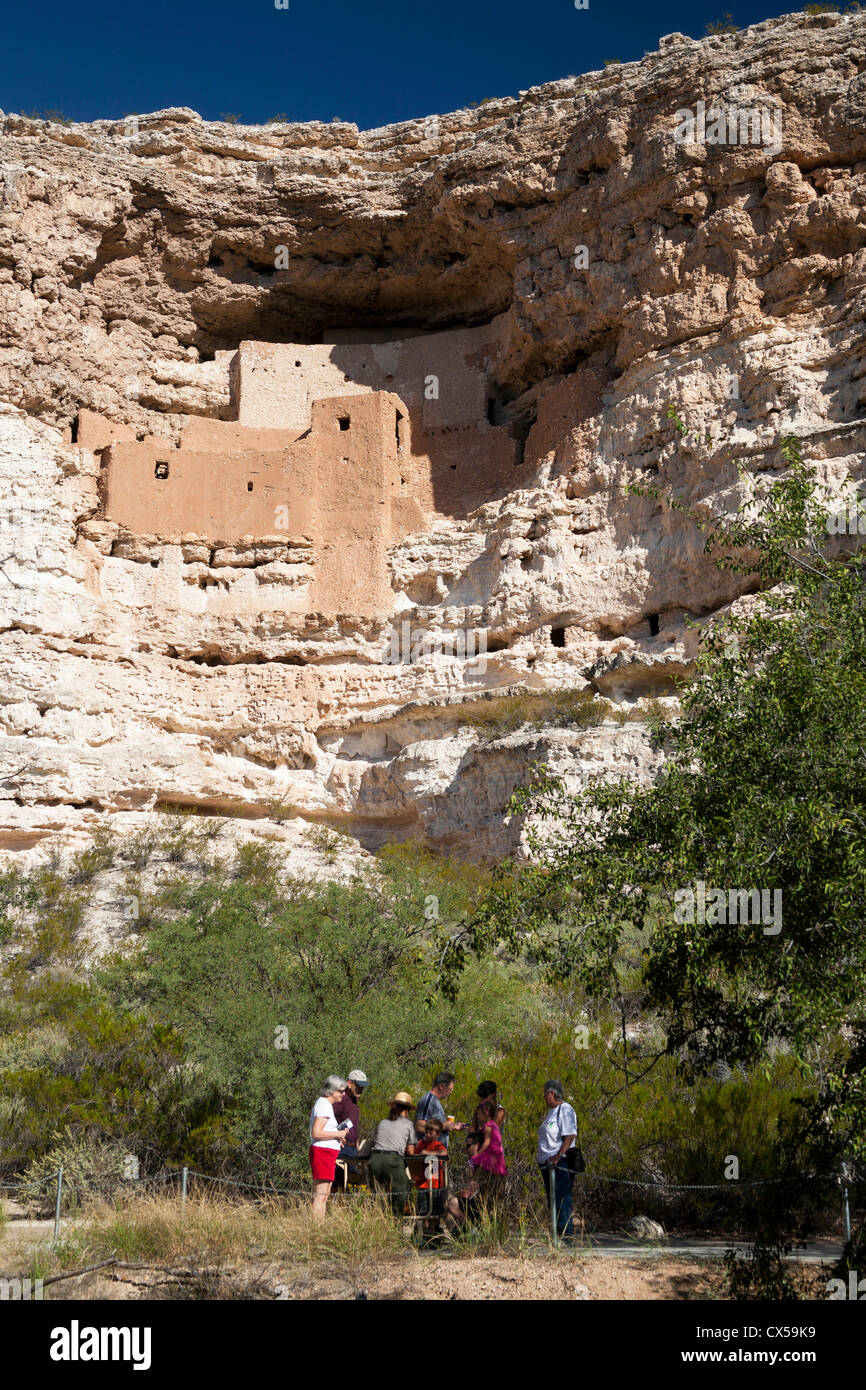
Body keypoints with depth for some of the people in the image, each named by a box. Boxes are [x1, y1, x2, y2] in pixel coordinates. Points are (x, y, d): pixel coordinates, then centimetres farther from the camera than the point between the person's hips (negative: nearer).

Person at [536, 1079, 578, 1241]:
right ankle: (557, 1233, 13)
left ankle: (566, 1233, -13)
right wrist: (542, 1158, 19)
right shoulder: (551, 1112, 20)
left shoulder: (565, 1110, -9)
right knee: (552, 1201, 9)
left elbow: (570, 1136, -20)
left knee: (561, 1199, -12)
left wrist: (558, 1156, -28)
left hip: (560, 1162, -10)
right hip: (548, 1164, 10)